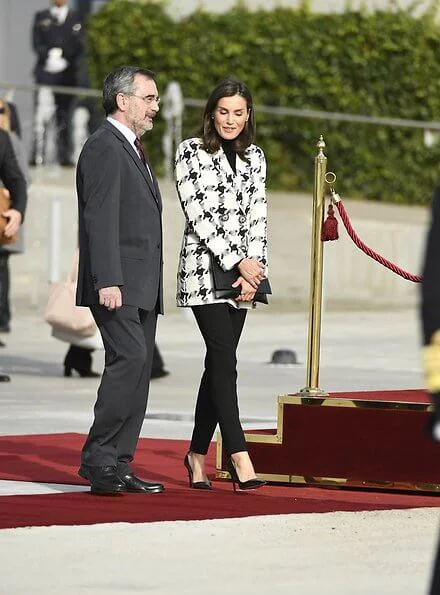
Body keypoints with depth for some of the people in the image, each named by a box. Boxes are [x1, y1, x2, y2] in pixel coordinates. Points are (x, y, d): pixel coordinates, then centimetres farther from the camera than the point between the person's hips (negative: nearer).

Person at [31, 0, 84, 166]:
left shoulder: (75, 18, 14)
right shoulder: (41, 17, 14)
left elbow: (79, 46, 7)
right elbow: (37, 43, 5)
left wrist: (64, 62, -10)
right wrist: (49, 58, -10)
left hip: (67, 73, 1)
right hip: (45, 71, -1)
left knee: (64, 115, -1)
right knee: (40, 113, -12)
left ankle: (64, 155, 1)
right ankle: (37, 155, -15)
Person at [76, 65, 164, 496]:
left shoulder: (131, 150, 24)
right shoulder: (104, 146, -8)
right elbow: (100, 218, -17)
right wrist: (107, 281, -24)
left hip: (141, 288, 10)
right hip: (118, 285, -10)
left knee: (136, 370, 5)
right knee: (130, 359, -19)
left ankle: (117, 467, 6)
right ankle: (98, 459, -16)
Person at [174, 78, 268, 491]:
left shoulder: (254, 158, 13)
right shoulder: (190, 153, -2)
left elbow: (257, 217, 7)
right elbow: (198, 214, -8)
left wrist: (252, 272, -5)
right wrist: (238, 263, -13)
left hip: (242, 272, 5)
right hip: (204, 268, -5)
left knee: (218, 363, 7)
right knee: (225, 359, -13)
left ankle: (197, 454, 16)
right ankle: (239, 457, -18)